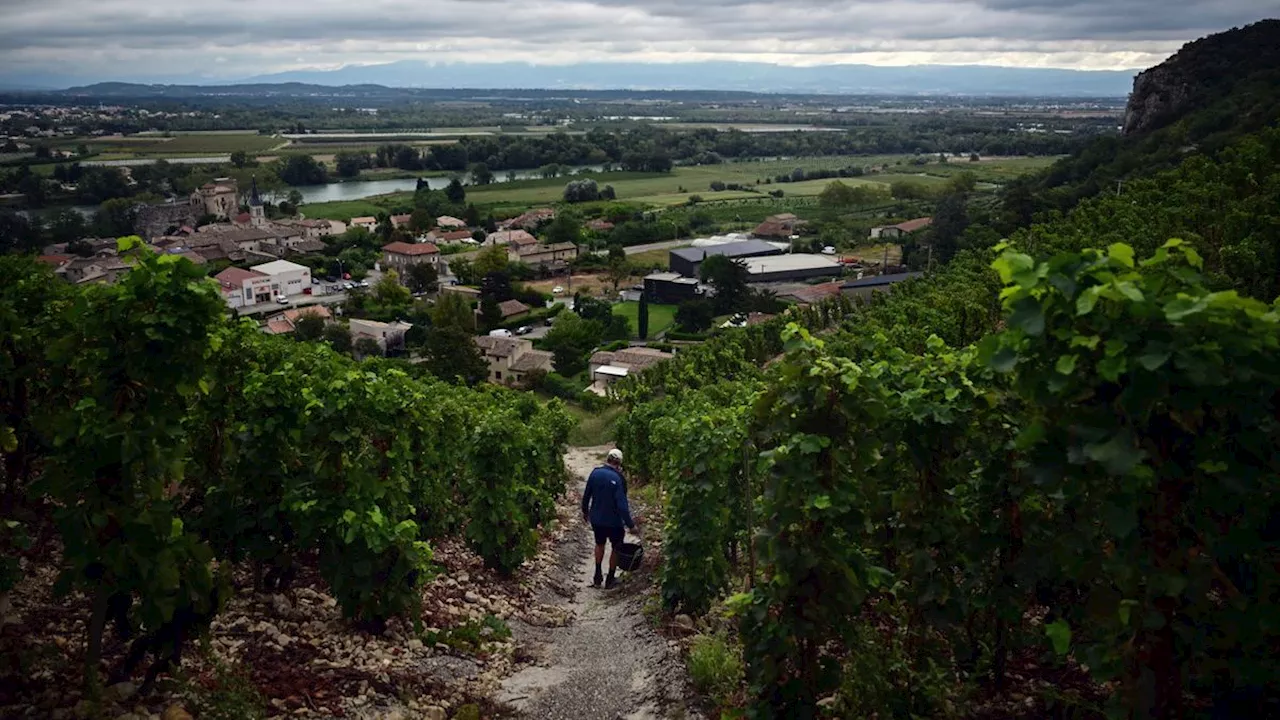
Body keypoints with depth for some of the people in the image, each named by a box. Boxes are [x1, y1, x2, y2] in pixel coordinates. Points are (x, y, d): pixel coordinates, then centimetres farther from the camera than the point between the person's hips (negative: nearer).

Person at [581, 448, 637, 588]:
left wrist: (585, 511, 20)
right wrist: (630, 524, -17)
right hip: (614, 521, -5)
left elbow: (586, 495, 4)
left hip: (596, 519, 5)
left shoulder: (595, 473, -8)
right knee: (616, 548, 17)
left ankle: (597, 576, 33)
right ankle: (610, 580, 25)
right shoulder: (618, 479, -22)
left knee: (599, 544, 27)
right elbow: (622, 504, -24)